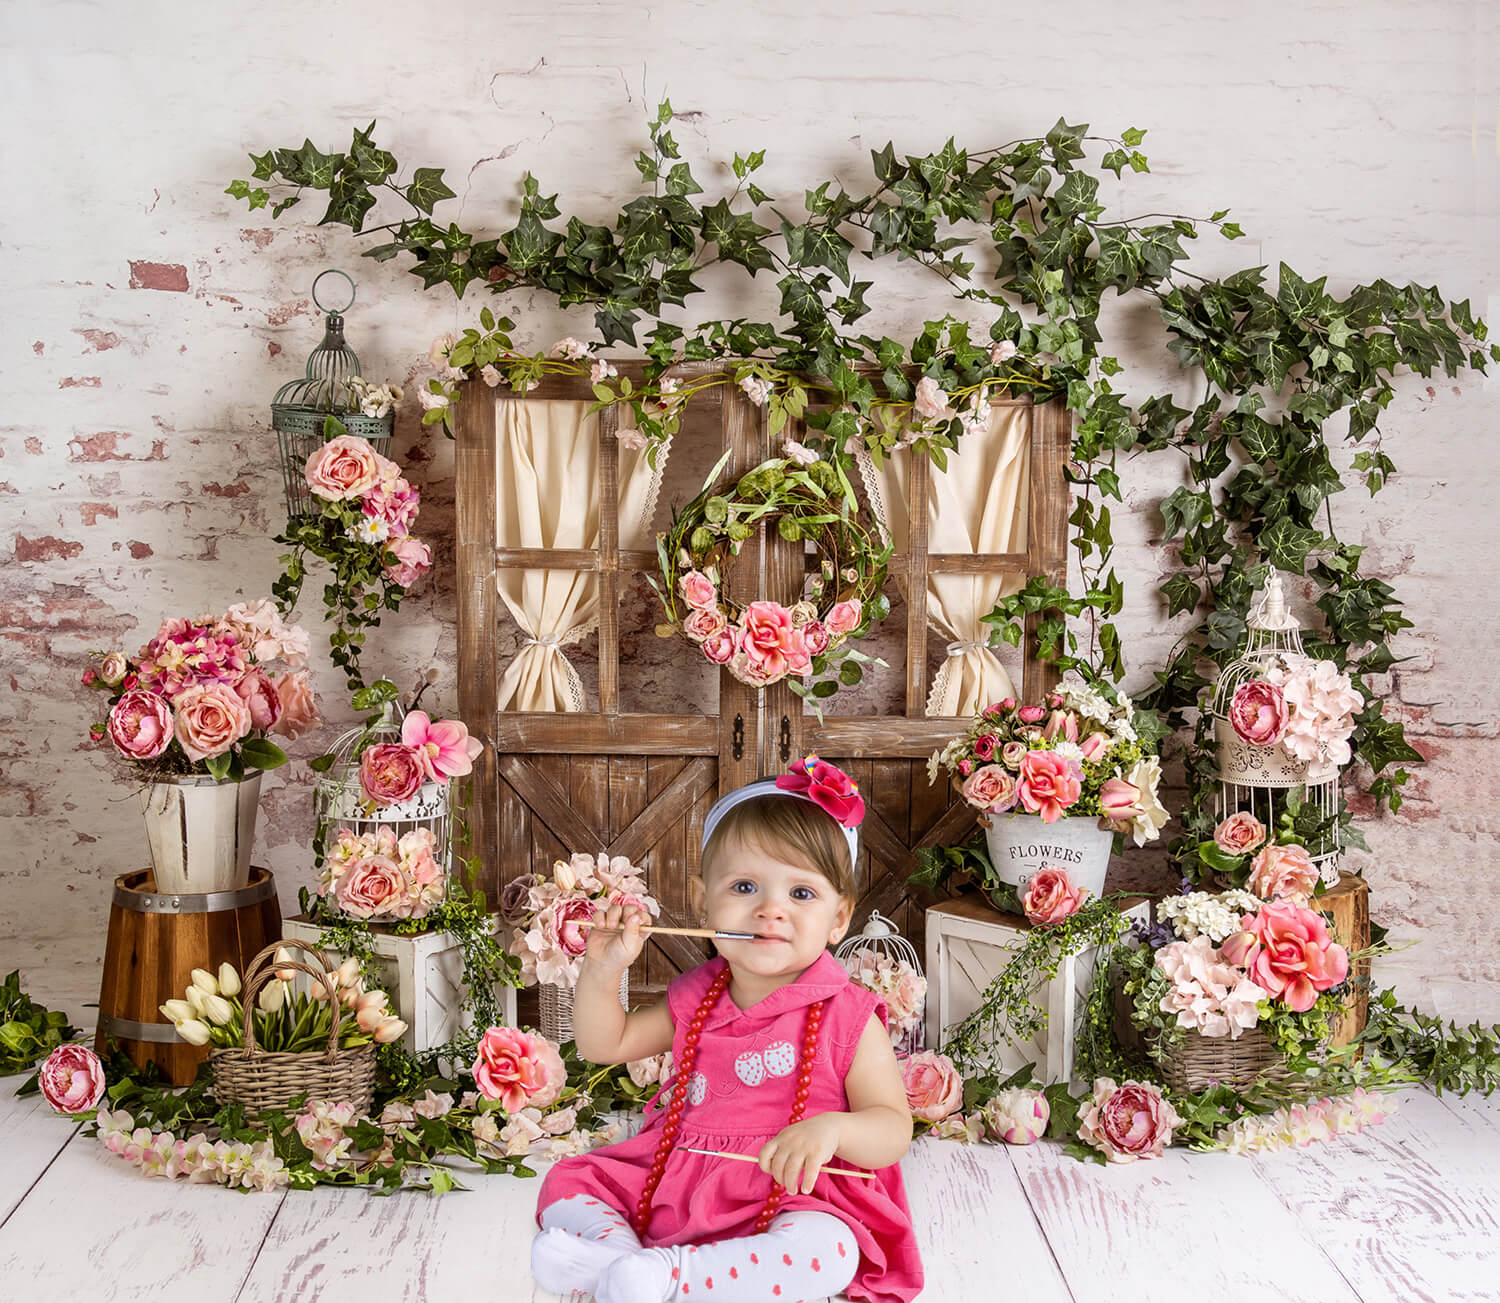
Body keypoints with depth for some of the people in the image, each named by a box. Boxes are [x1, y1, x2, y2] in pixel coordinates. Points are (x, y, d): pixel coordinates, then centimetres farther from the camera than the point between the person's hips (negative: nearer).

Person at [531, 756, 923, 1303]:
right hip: (668, 1188, 6)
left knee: (828, 1250, -36)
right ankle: (622, 1250, -29)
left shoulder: (848, 1018, -7)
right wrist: (603, 969, 1)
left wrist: (832, 1128, -31)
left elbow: (894, 1131, -9)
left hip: (790, 1198, -5)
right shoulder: (695, 1000, 9)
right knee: (567, 1181, -3)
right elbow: (604, 1044, 18)